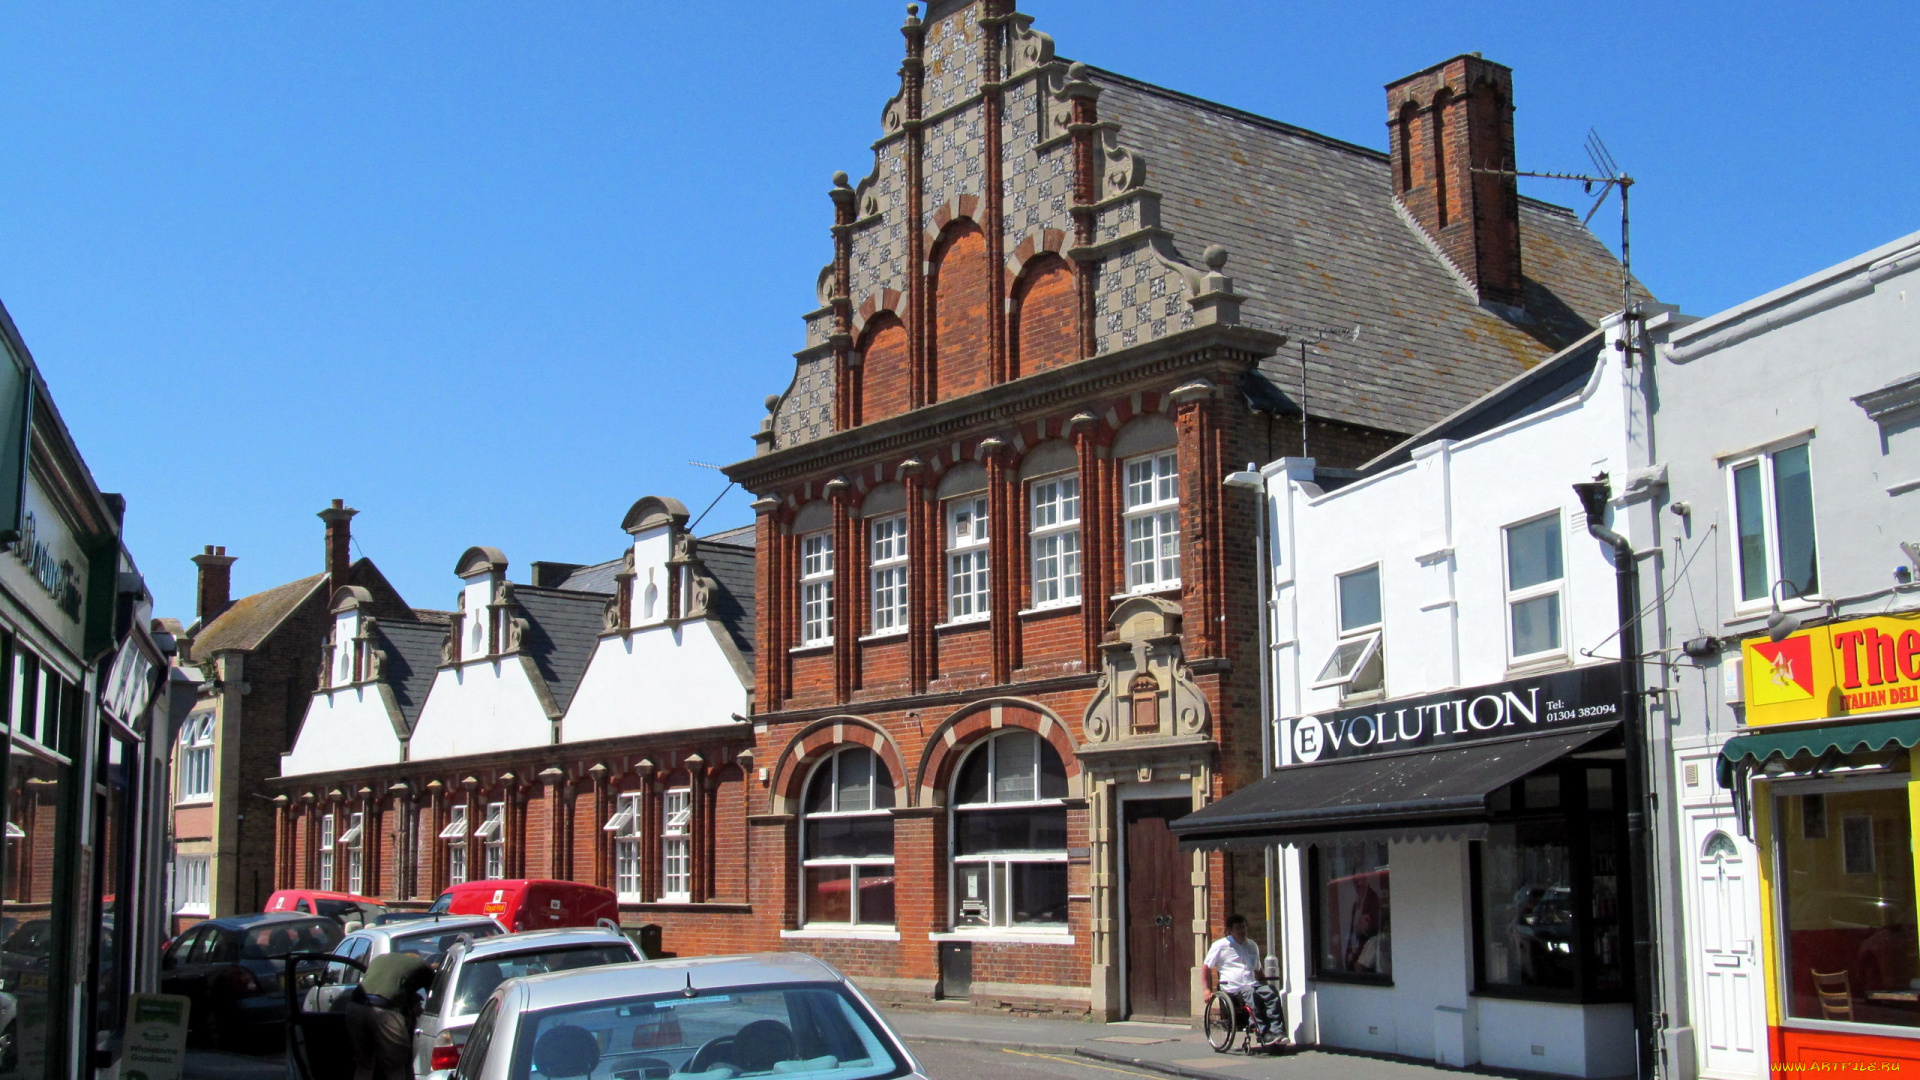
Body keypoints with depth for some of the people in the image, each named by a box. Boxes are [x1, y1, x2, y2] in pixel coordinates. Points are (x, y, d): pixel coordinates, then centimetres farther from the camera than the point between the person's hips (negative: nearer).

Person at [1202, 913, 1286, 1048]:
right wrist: (1207, 990, 0)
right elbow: (1206, 968, 9)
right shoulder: (1220, 946, 8)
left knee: (1272, 993, -28)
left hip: (1252, 984, 5)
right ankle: (1263, 1035, -43)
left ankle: (1276, 1031, -38)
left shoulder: (1252, 946, 24)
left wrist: (1262, 984, 24)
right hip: (1231, 987, -5)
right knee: (1251, 994, -38)